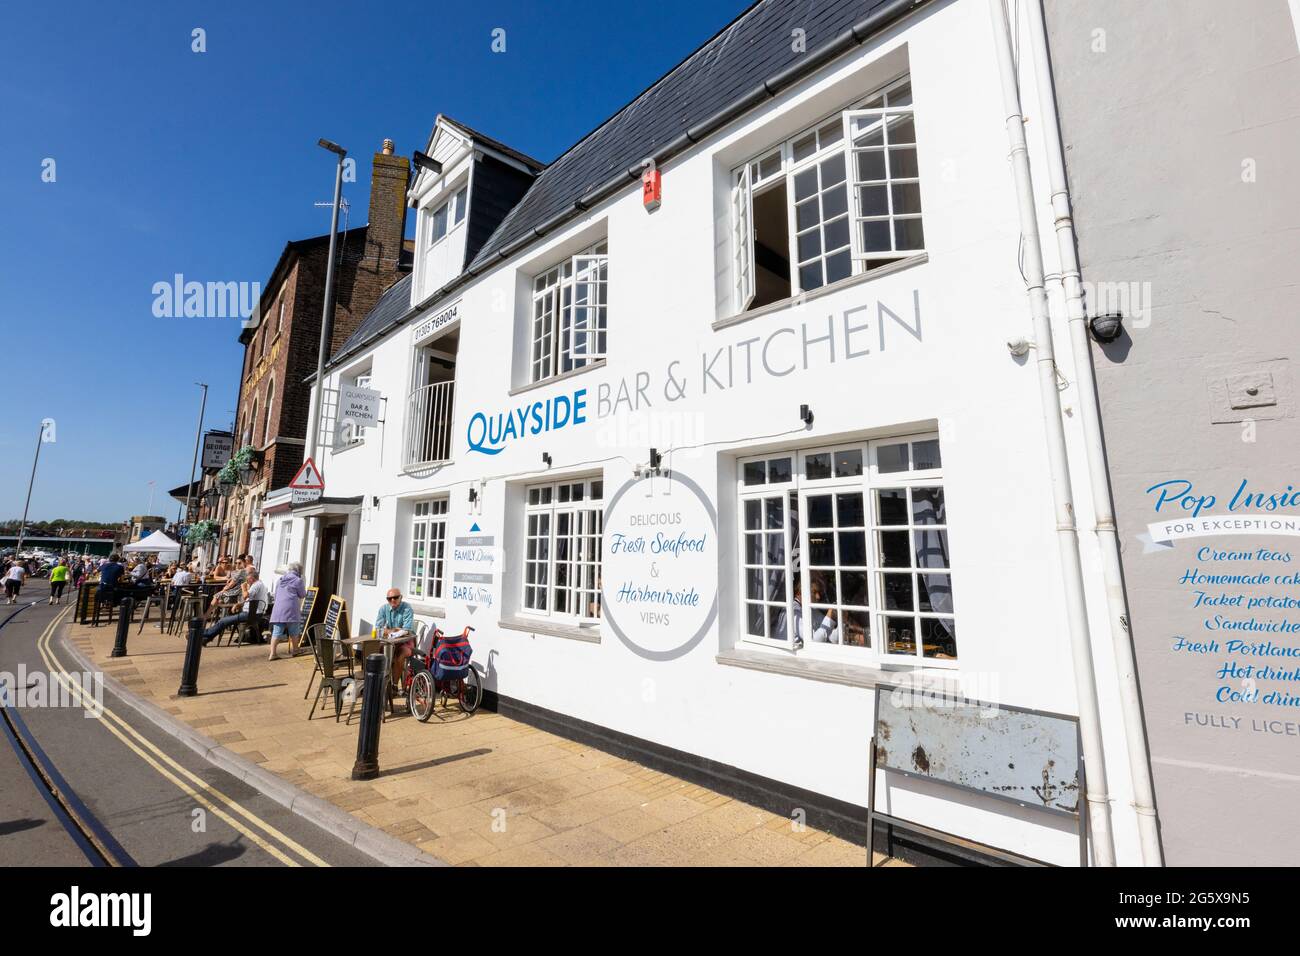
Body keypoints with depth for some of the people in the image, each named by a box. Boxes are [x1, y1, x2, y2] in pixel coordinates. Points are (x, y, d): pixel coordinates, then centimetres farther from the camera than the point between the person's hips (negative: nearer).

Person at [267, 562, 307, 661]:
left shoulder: (280, 579, 16)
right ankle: (294, 652, 18)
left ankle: (272, 654, -6)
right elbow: (303, 595, 3)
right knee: (294, 633, 9)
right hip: (291, 609, -5)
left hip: (278, 609, 5)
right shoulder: (297, 580, -4)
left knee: (276, 632, 1)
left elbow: (276, 594, 25)